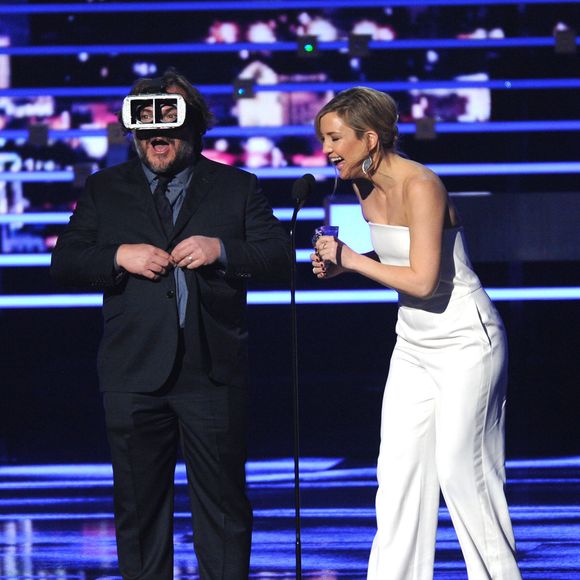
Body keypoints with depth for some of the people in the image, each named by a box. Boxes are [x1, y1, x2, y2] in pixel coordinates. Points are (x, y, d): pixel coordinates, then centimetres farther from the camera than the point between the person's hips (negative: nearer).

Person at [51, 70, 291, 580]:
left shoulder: (237, 188, 8)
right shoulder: (105, 190, 11)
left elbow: (279, 255, 1)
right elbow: (64, 263, 6)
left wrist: (222, 249, -15)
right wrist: (120, 256, -12)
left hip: (212, 373, -1)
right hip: (134, 375, 1)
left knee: (223, 503, 3)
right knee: (139, 504, 6)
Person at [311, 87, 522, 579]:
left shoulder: (420, 186, -21)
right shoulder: (364, 186, 5)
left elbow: (422, 280, -26)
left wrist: (351, 259, -17)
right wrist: (339, 265, 1)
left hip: (465, 341, -8)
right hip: (414, 345, 8)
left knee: (460, 470, -6)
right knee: (399, 468, 2)